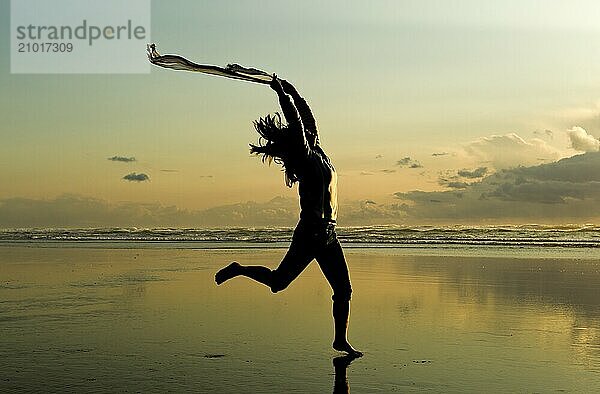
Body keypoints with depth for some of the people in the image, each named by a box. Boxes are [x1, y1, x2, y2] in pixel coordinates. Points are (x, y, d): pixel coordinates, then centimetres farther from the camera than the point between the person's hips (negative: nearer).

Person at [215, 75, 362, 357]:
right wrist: (282, 93, -11)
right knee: (279, 281, 0)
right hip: (310, 234, -8)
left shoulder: (317, 154, 10)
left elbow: (307, 118, 15)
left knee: (343, 290, 8)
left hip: (326, 235, 8)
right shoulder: (306, 157, -10)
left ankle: (341, 341, 18)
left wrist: (290, 91, 19)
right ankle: (238, 270, 22)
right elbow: (297, 123, -17)